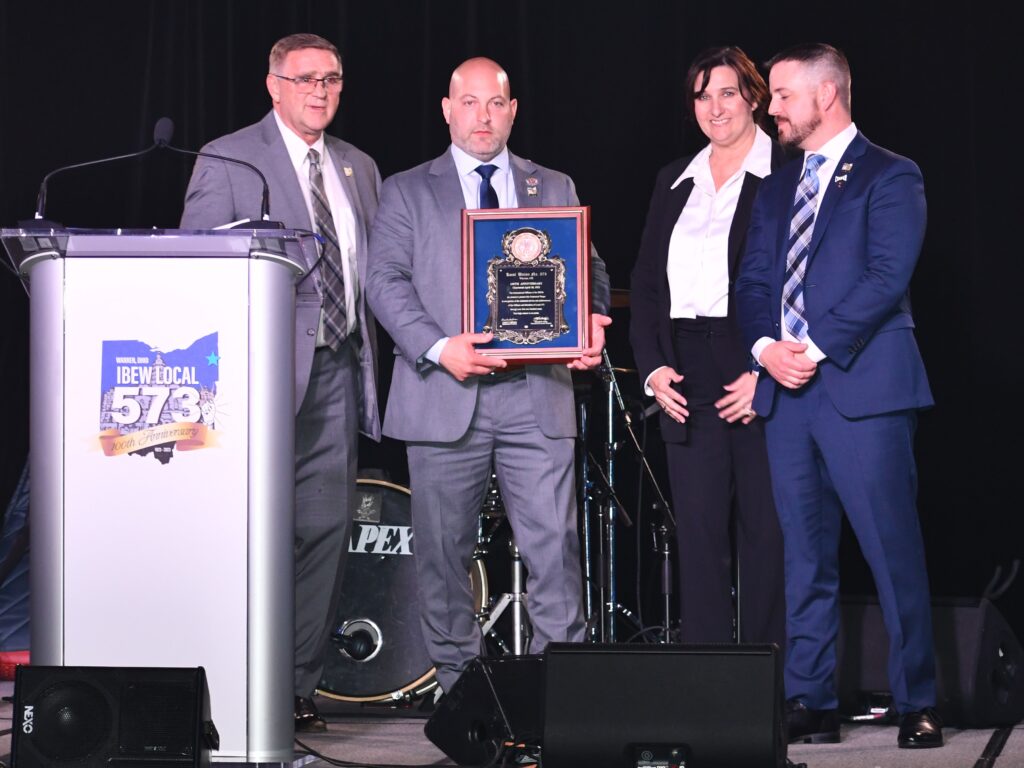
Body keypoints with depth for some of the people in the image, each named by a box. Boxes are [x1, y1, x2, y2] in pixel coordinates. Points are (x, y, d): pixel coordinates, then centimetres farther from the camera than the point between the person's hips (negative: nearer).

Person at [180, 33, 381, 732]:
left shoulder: (360, 169, 18)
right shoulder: (227, 161, 1)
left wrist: (370, 356, 7)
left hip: (338, 371, 5)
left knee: (326, 531, 2)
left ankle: (299, 687, 8)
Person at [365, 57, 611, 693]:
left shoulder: (556, 188, 18)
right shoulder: (408, 192, 10)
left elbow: (589, 272, 16)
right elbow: (386, 280, 0)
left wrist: (592, 326, -7)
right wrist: (439, 347, -16)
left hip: (538, 394, 1)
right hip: (446, 397, -1)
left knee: (555, 545, -7)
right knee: (444, 553, 3)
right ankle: (459, 686, 12)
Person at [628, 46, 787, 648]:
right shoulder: (675, 182, 17)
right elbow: (646, 282, 16)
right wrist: (652, 366, 2)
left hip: (764, 378, -5)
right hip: (689, 379, 5)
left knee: (767, 534, -1)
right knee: (699, 535, 3)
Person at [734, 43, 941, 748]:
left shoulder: (888, 179, 0)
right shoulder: (776, 191, 20)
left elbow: (887, 276, -10)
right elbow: (753, 281, 14)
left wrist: (817, 348, -14)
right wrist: (766, 345, -6)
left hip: (862, 386, -6)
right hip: (787, 392, 6)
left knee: (893, 552, -5)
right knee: (805, 557, 7)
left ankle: (918, 704, 2)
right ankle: (811, 703, 11)